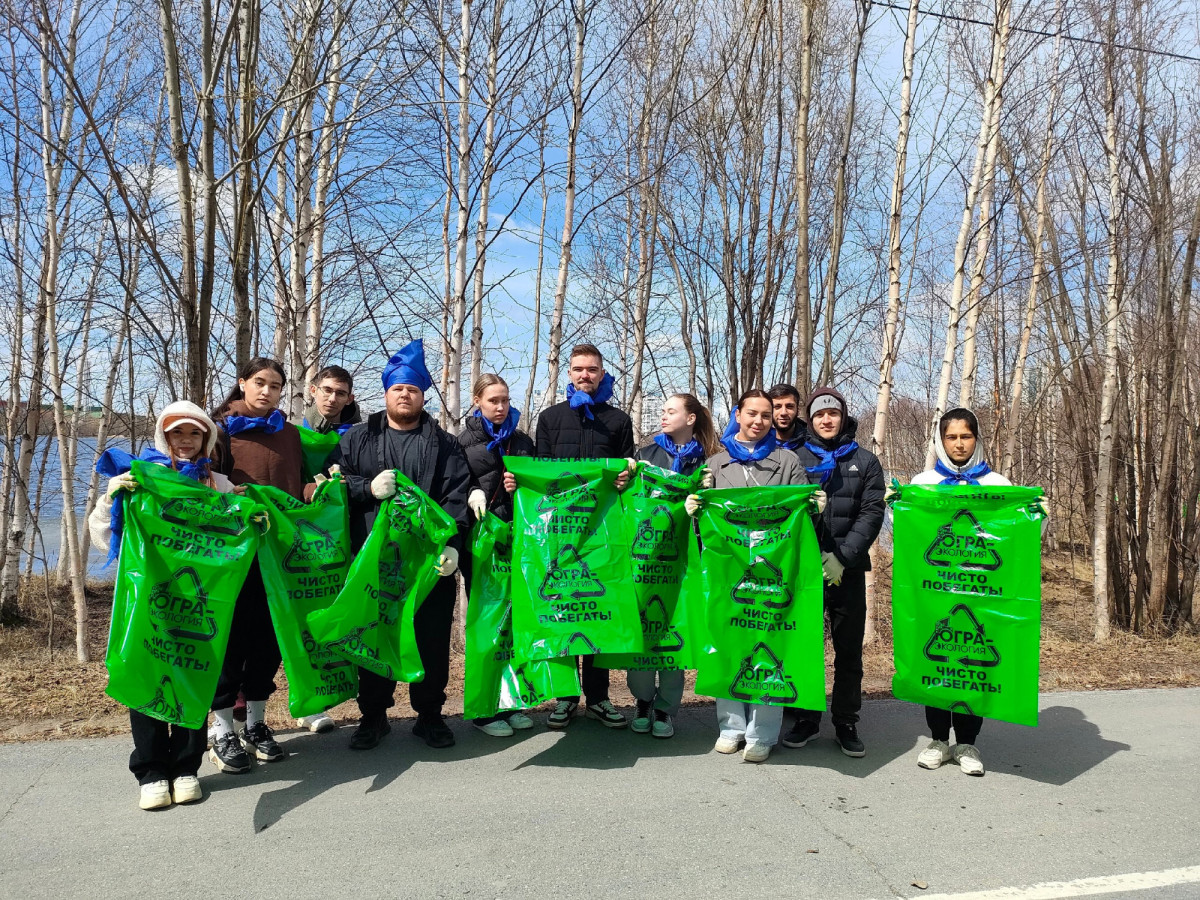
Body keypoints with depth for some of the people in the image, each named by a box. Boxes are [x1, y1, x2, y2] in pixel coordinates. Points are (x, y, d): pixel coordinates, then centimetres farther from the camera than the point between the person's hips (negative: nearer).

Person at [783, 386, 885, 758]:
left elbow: (872, 514, -1)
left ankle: (846, 723, 18)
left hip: (848, 570, 0)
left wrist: (843, 557, -13)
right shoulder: (796, 458, 7)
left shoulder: (865, 462, 9)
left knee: (849, 650, 6)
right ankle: (806, 718, 19)